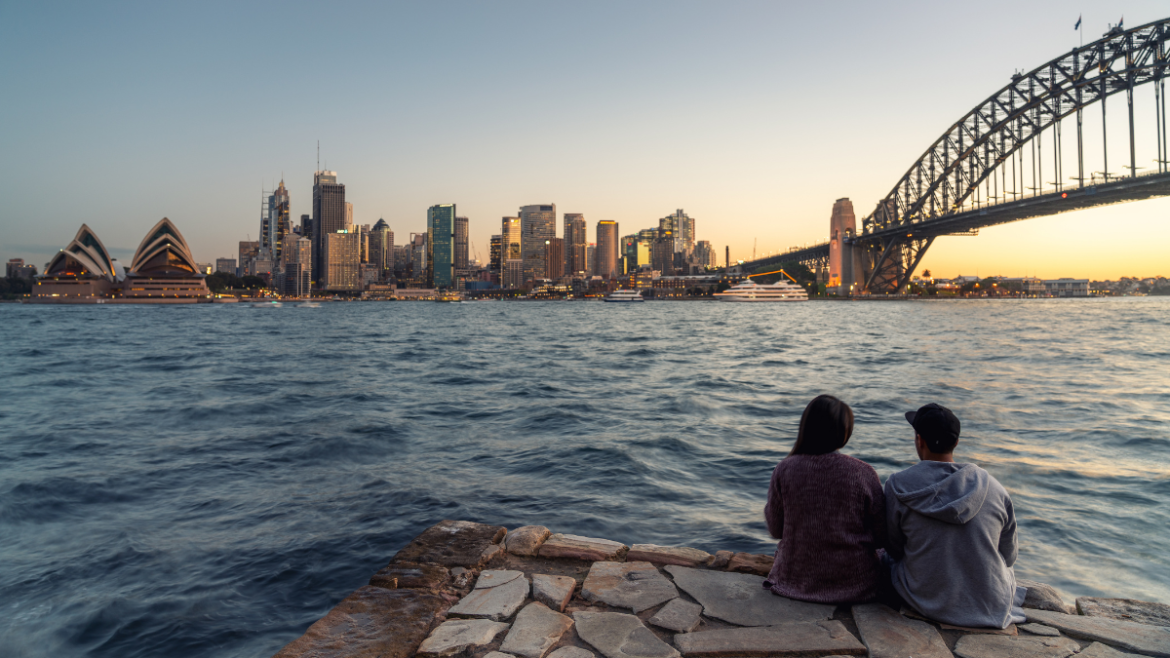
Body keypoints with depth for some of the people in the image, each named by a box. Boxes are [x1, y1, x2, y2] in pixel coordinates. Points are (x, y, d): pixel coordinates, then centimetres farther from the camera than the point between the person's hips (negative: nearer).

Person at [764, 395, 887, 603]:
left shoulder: (784, 470, -15)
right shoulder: (863, 473, -17)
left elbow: (776, 529, -4)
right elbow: (881, 537, -6)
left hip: (797, 577, 0)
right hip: (854, 582, 0)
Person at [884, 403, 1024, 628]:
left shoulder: (899, 486, -16)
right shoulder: (995, 488, -9)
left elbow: (894, 549, -3)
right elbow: (1008, 557, 3)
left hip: (927, 604, -3)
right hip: (993, 606, 3)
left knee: (884, 558, 25)